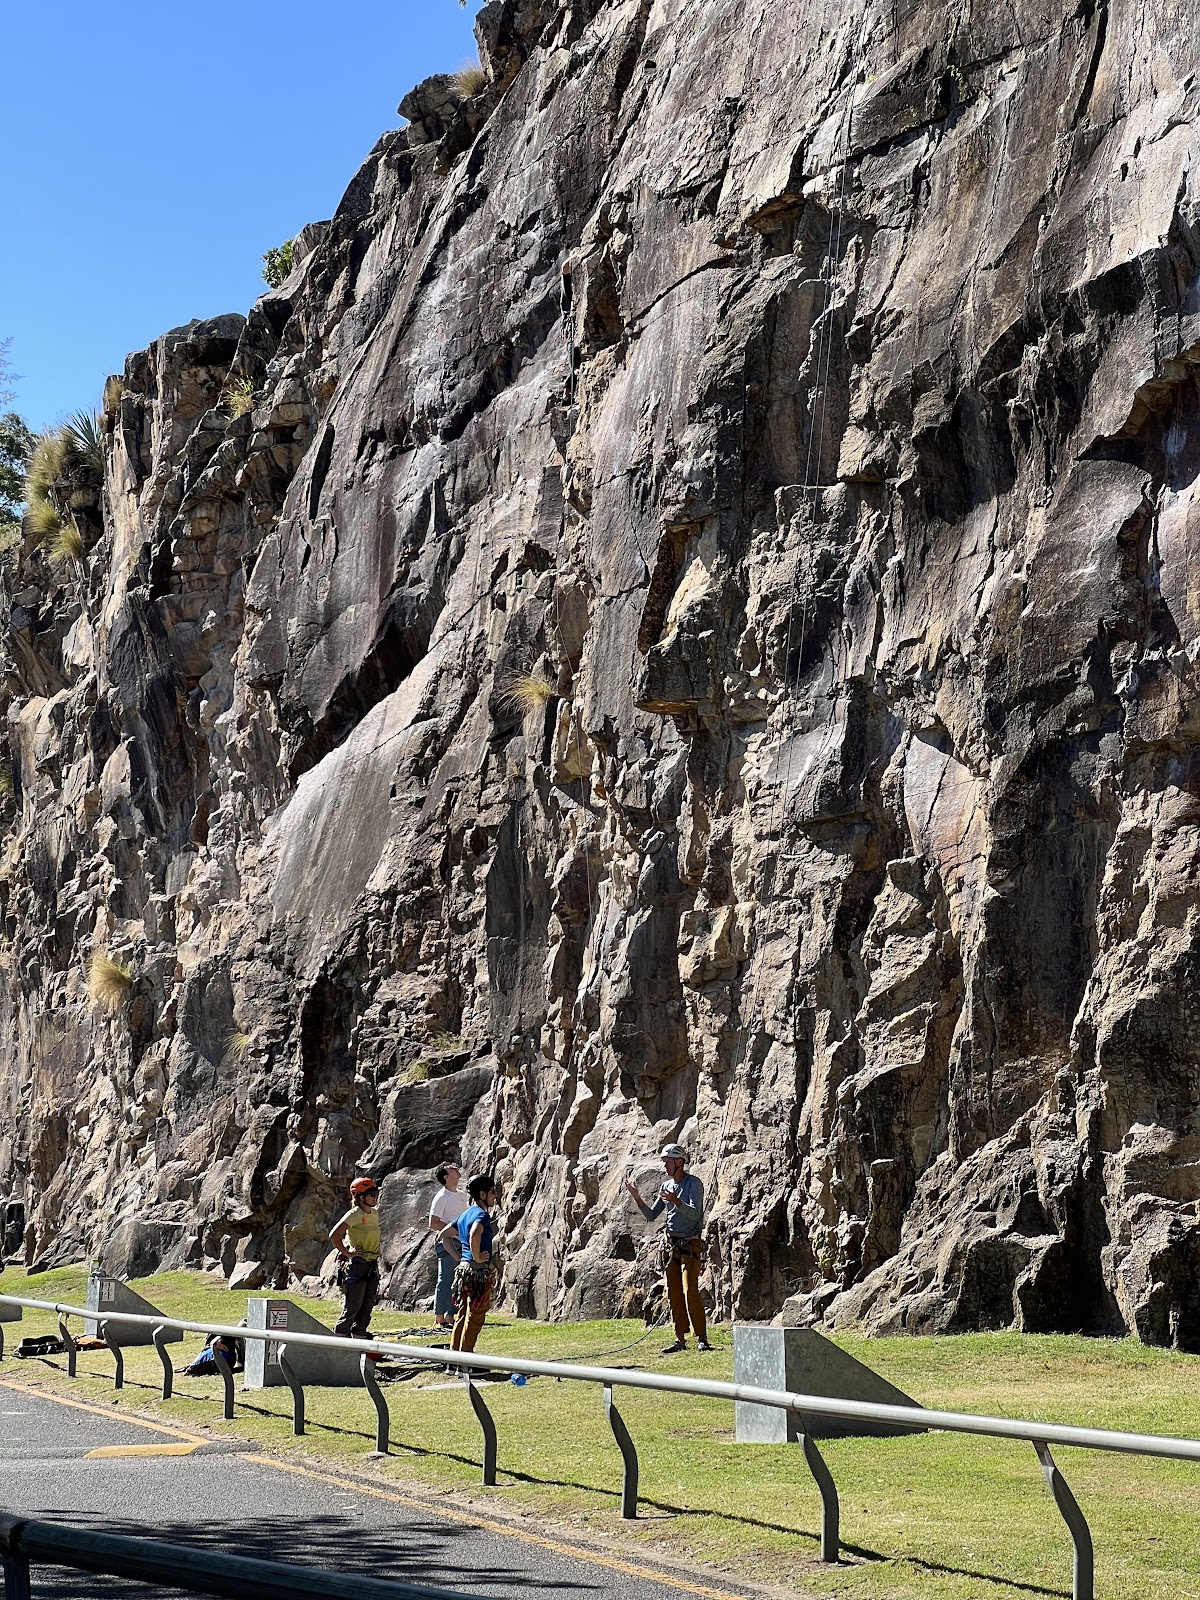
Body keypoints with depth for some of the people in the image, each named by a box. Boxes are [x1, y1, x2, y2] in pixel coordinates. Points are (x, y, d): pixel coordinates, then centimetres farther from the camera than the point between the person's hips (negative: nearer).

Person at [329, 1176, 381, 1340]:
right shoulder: (354, 1214, -13)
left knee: (368, 1305, 9)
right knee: (353, 1306, -6)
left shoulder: (374, 1214, 11)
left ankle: (359, 1335, 17)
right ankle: (339, 1336, 4)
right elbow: (334, 1235, -20)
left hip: (372, 1265, 8)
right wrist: (347, 1253, -15)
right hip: (356, 1265, -8)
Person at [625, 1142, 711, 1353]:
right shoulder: (667, 1186, 12)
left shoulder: (693, 1183, -8)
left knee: (690, 1291, -15)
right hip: (671, 1244, 7)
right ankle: (680, 1340, 9)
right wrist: (637, 1198, -1)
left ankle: (702, 1339, -13)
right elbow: (651, 1216, 13)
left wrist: (676, 1201, -37)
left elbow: (695, 1214, -21)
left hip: (690, 1245, -7)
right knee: (674, 1295, 5)